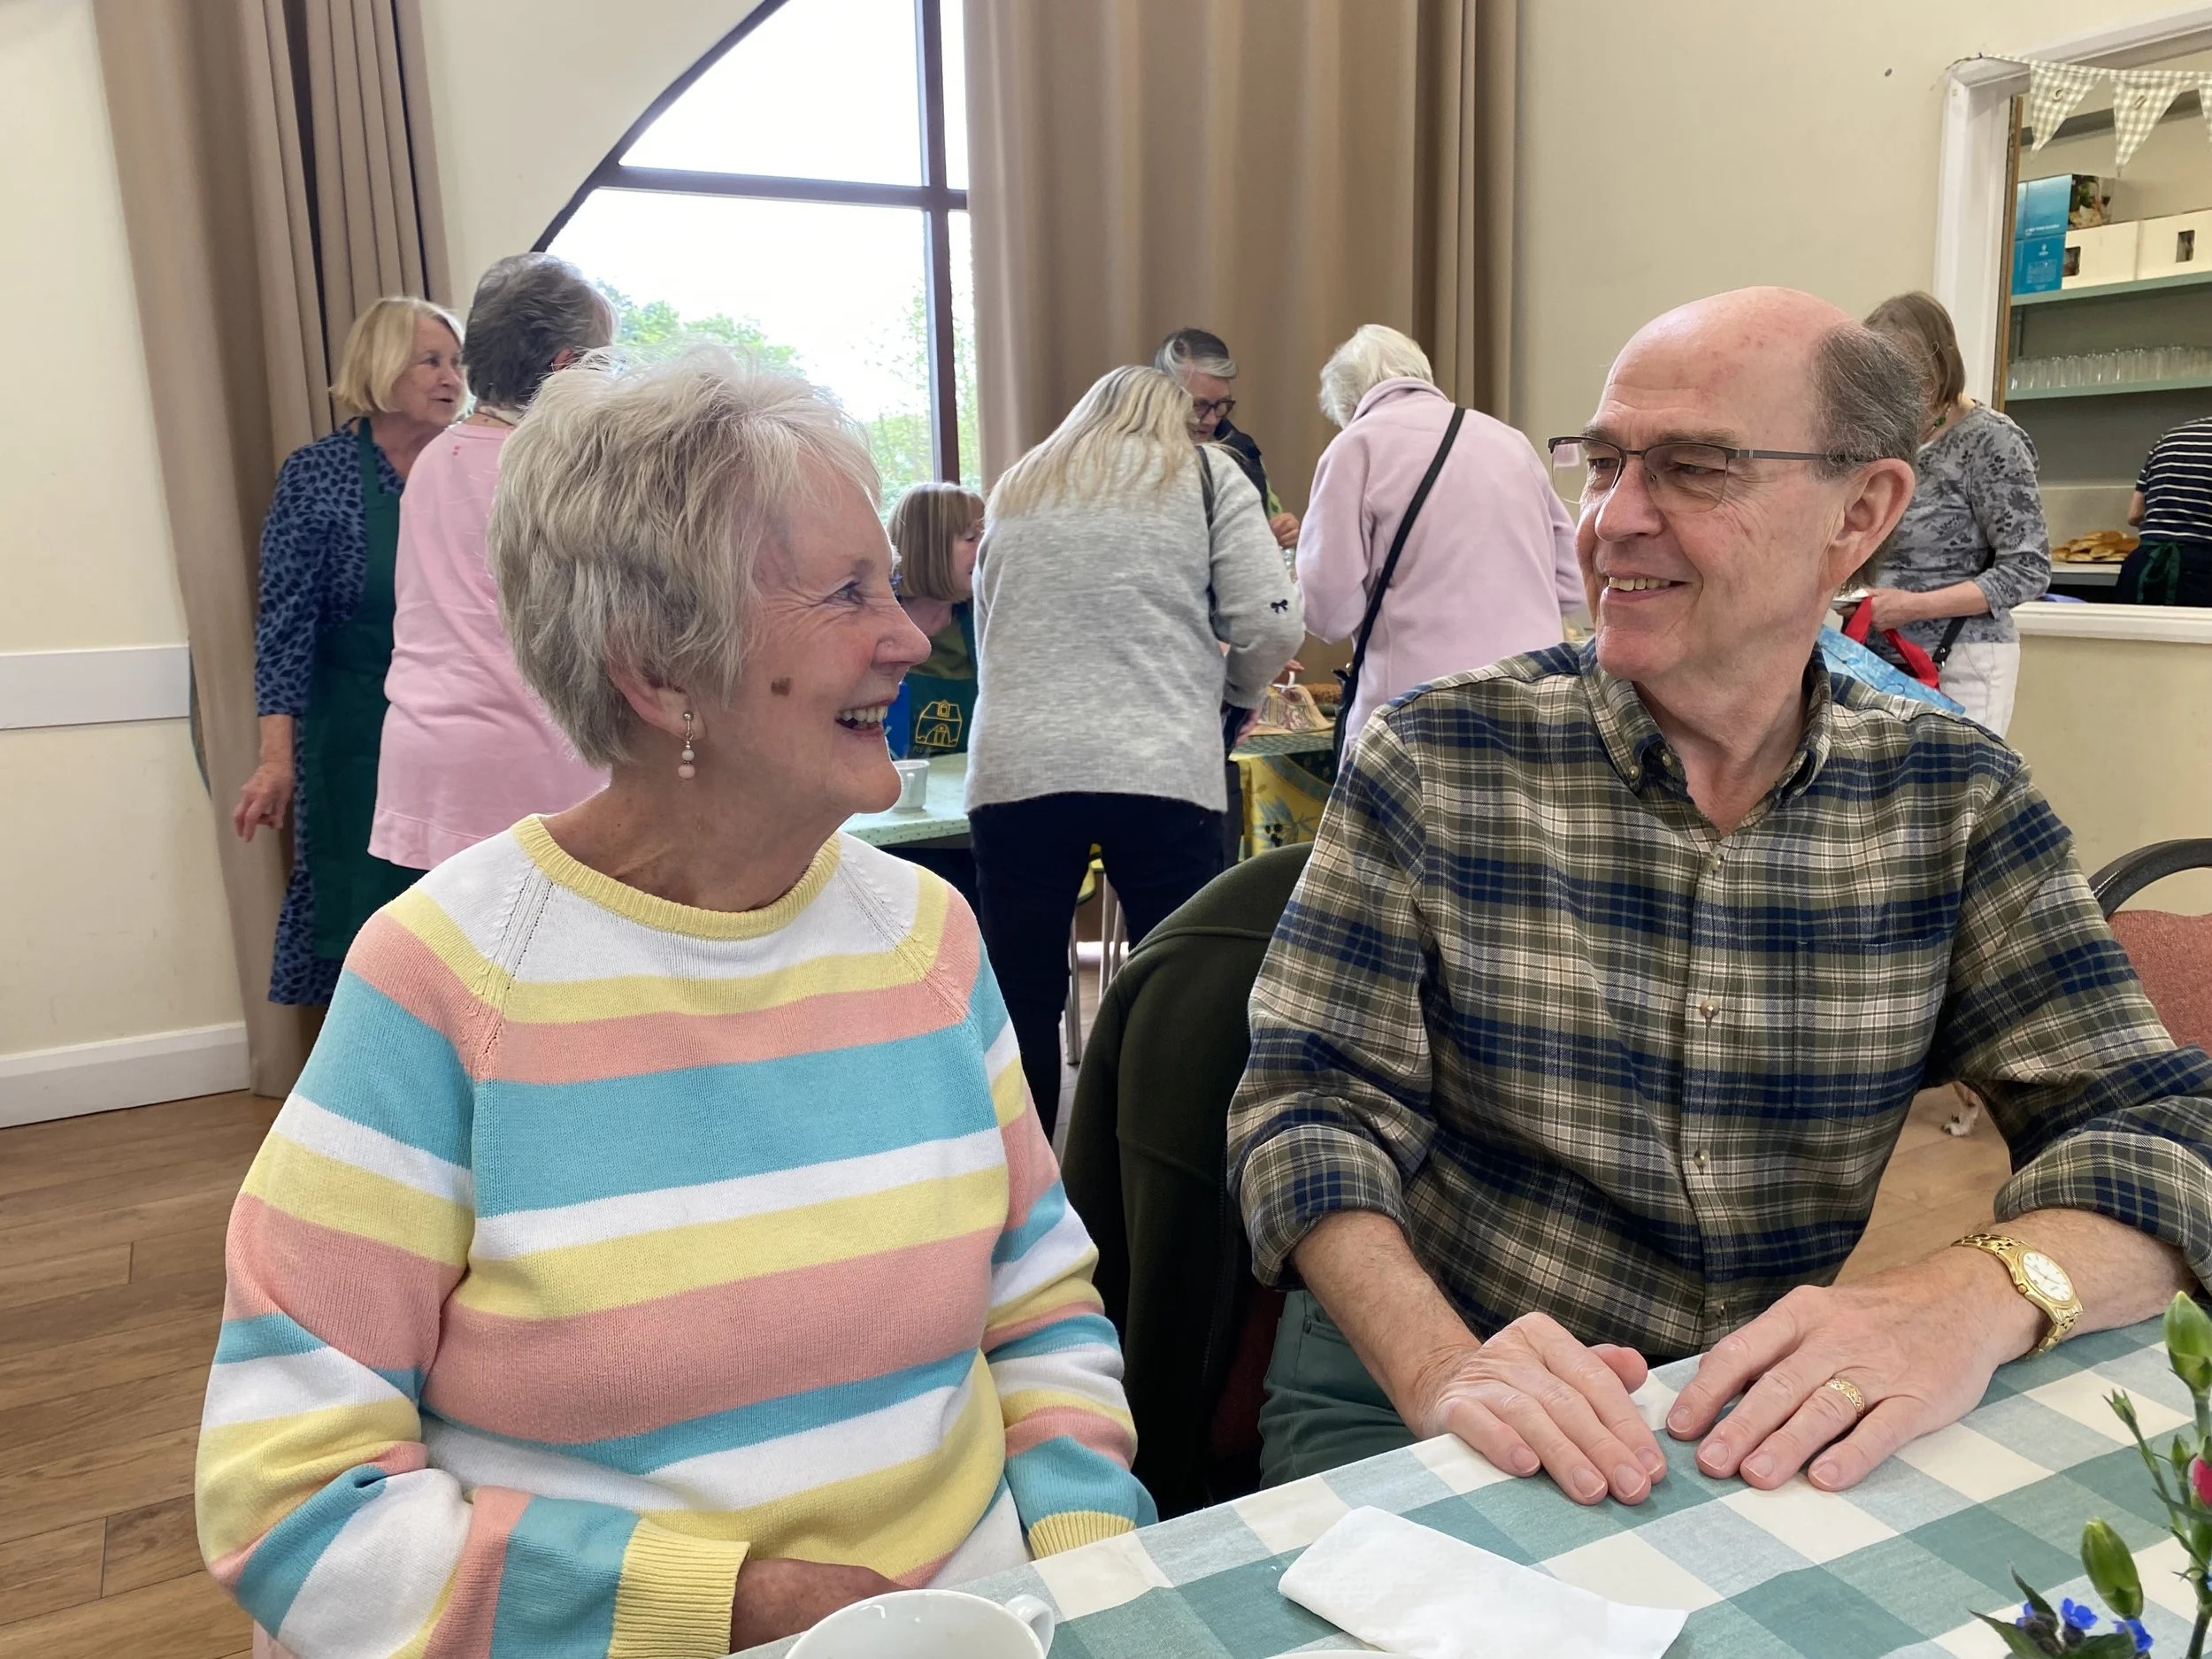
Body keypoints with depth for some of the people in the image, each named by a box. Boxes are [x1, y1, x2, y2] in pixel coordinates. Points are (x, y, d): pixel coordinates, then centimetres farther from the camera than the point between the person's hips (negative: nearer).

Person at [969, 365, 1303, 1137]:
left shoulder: (1017, 487, 23)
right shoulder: (1206, 476, 13)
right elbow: (1270, 625, 2)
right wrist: (1231, 690, 21)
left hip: (1015, 771, 3)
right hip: (1164, 774, -2)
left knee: (1024, 1001, 9)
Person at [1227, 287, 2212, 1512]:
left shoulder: (1956, 799, 1)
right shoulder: (1436, 760, -7)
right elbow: (1311, 1107, -10)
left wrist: (1978, 1296, -24)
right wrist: (1441, 1369, -28)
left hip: (1780, 1421, 4)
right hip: (1414, 1394, -3)